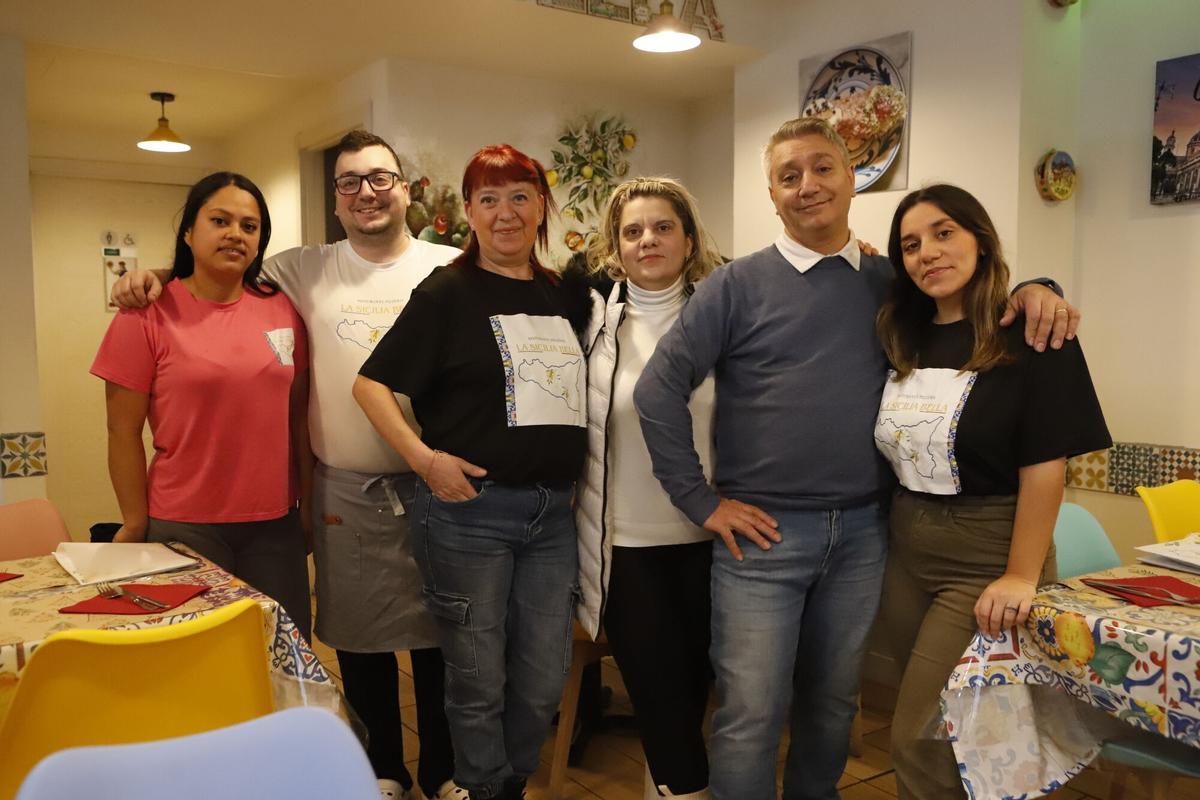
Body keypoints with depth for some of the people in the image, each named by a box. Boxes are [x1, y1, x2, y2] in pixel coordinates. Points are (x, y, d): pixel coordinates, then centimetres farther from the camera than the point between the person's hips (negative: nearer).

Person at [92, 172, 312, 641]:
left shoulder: (281, 310, 3)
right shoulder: (147, 316, -7)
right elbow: (124, 432, -5)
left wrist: (310, 499, 9)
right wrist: (136, 526, -4)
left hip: (276, 524, 3)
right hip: (185, 528, -3)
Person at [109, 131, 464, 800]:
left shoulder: (453, 269, 2)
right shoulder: (306, 272, 6)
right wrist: (159, 274, -1)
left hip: (436, 483, -1)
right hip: (345, 492, 1)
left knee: (440, 635, 9)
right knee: (360, 639, 13)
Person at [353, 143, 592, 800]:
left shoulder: (567, 297, 10)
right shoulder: (447, 292, -3)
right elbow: (371, 383, -5)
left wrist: (568, 477, 10)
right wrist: (424, 458, -16)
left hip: (552, 513, 5)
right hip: (469, 508, -4)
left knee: (544, 681, 11)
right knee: (478, 682, 8)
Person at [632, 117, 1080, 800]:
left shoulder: (892, 282, 7)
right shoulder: (738, 285, -4)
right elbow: (659, 389, -7)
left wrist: (1031, 291, -3)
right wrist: (701, 500, -9)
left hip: (863, 533, 4)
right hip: (763, 533, -3)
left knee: (834, 704, 18)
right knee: (751, 715, 2)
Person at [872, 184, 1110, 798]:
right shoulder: (905, 338, 6)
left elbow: (1044, 465, -14)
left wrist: (1021, 576, -16)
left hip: (986, 559, -6)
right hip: (905, 552, 6)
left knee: (921, 742, -2)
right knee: (944, 727, 18)